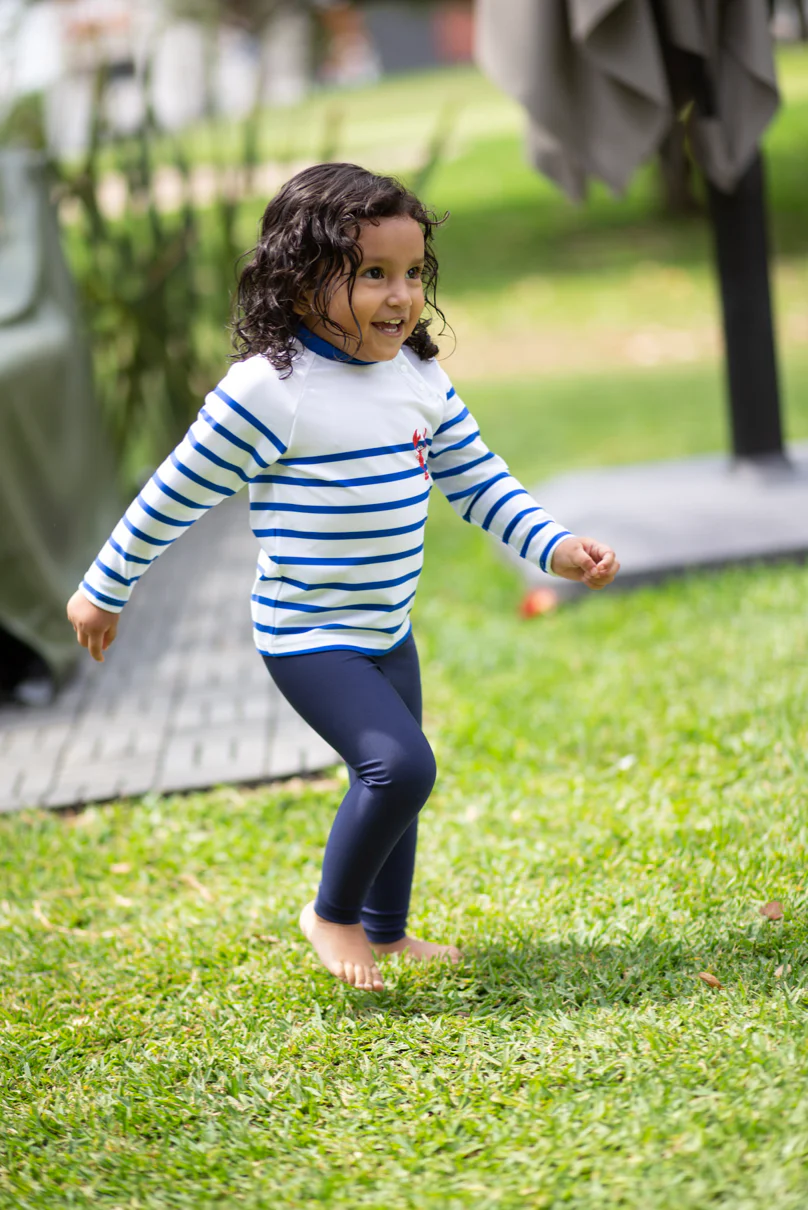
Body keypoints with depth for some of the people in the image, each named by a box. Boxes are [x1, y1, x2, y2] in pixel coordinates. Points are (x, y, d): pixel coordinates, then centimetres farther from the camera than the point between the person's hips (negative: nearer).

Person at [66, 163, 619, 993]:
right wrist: (104, 591, -4)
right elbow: (177, 495, -12)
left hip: (388, 632, 8)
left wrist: (554, 547, -6)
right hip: (310, 639, -8)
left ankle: (386, 930, 41)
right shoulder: (269, 393, -21)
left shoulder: (421, 379, 0)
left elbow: (477, 480, 9)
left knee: (389, 781, 20)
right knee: (402, 767, -21)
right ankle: (331, 915, 2)